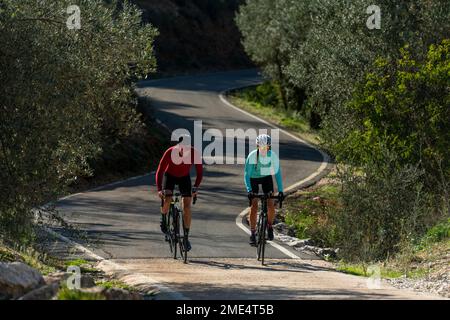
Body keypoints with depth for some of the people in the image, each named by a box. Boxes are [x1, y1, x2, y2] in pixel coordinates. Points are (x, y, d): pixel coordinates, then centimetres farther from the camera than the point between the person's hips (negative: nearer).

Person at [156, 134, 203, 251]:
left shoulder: (194, 153, -29)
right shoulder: (170, 153, -33)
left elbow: (200, 172, -19)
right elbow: (159, 172, -29)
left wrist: (195, 187, -30)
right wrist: (159, 189, -39)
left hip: (184, 177, 1)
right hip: (169, 176, -1)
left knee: (187, 205, -12)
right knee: (167, 200, -22)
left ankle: (186, 237, -6)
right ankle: (163, 218, 13)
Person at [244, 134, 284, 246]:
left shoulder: (273, 156, -26)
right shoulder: (252, 156, -31)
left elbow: (277, 173, -21)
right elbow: (246, 174, -28)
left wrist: (280, 190, -27)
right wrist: (249, 190, -39)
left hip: (267, 178, 1)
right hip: (253, 178, -1)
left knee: (271, 205, -11)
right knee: (254, 206, -12)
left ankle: (270, 226, 15)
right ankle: (253, 233, -3)